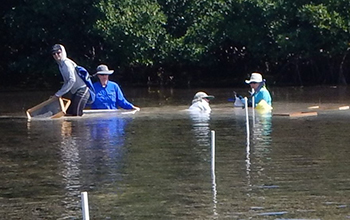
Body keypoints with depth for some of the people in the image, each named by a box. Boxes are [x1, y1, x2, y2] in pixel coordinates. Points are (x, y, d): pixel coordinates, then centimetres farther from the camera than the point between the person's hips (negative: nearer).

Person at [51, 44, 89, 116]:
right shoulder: (60, 65, 14)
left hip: (81, 91, -10)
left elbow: (72, 80, -25)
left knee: (76, 114, -16)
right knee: (69, 113, 8)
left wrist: (59, 93, -22)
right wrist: (59, 93, 12)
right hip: (76, 92, 10)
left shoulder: (66, 63, -16)